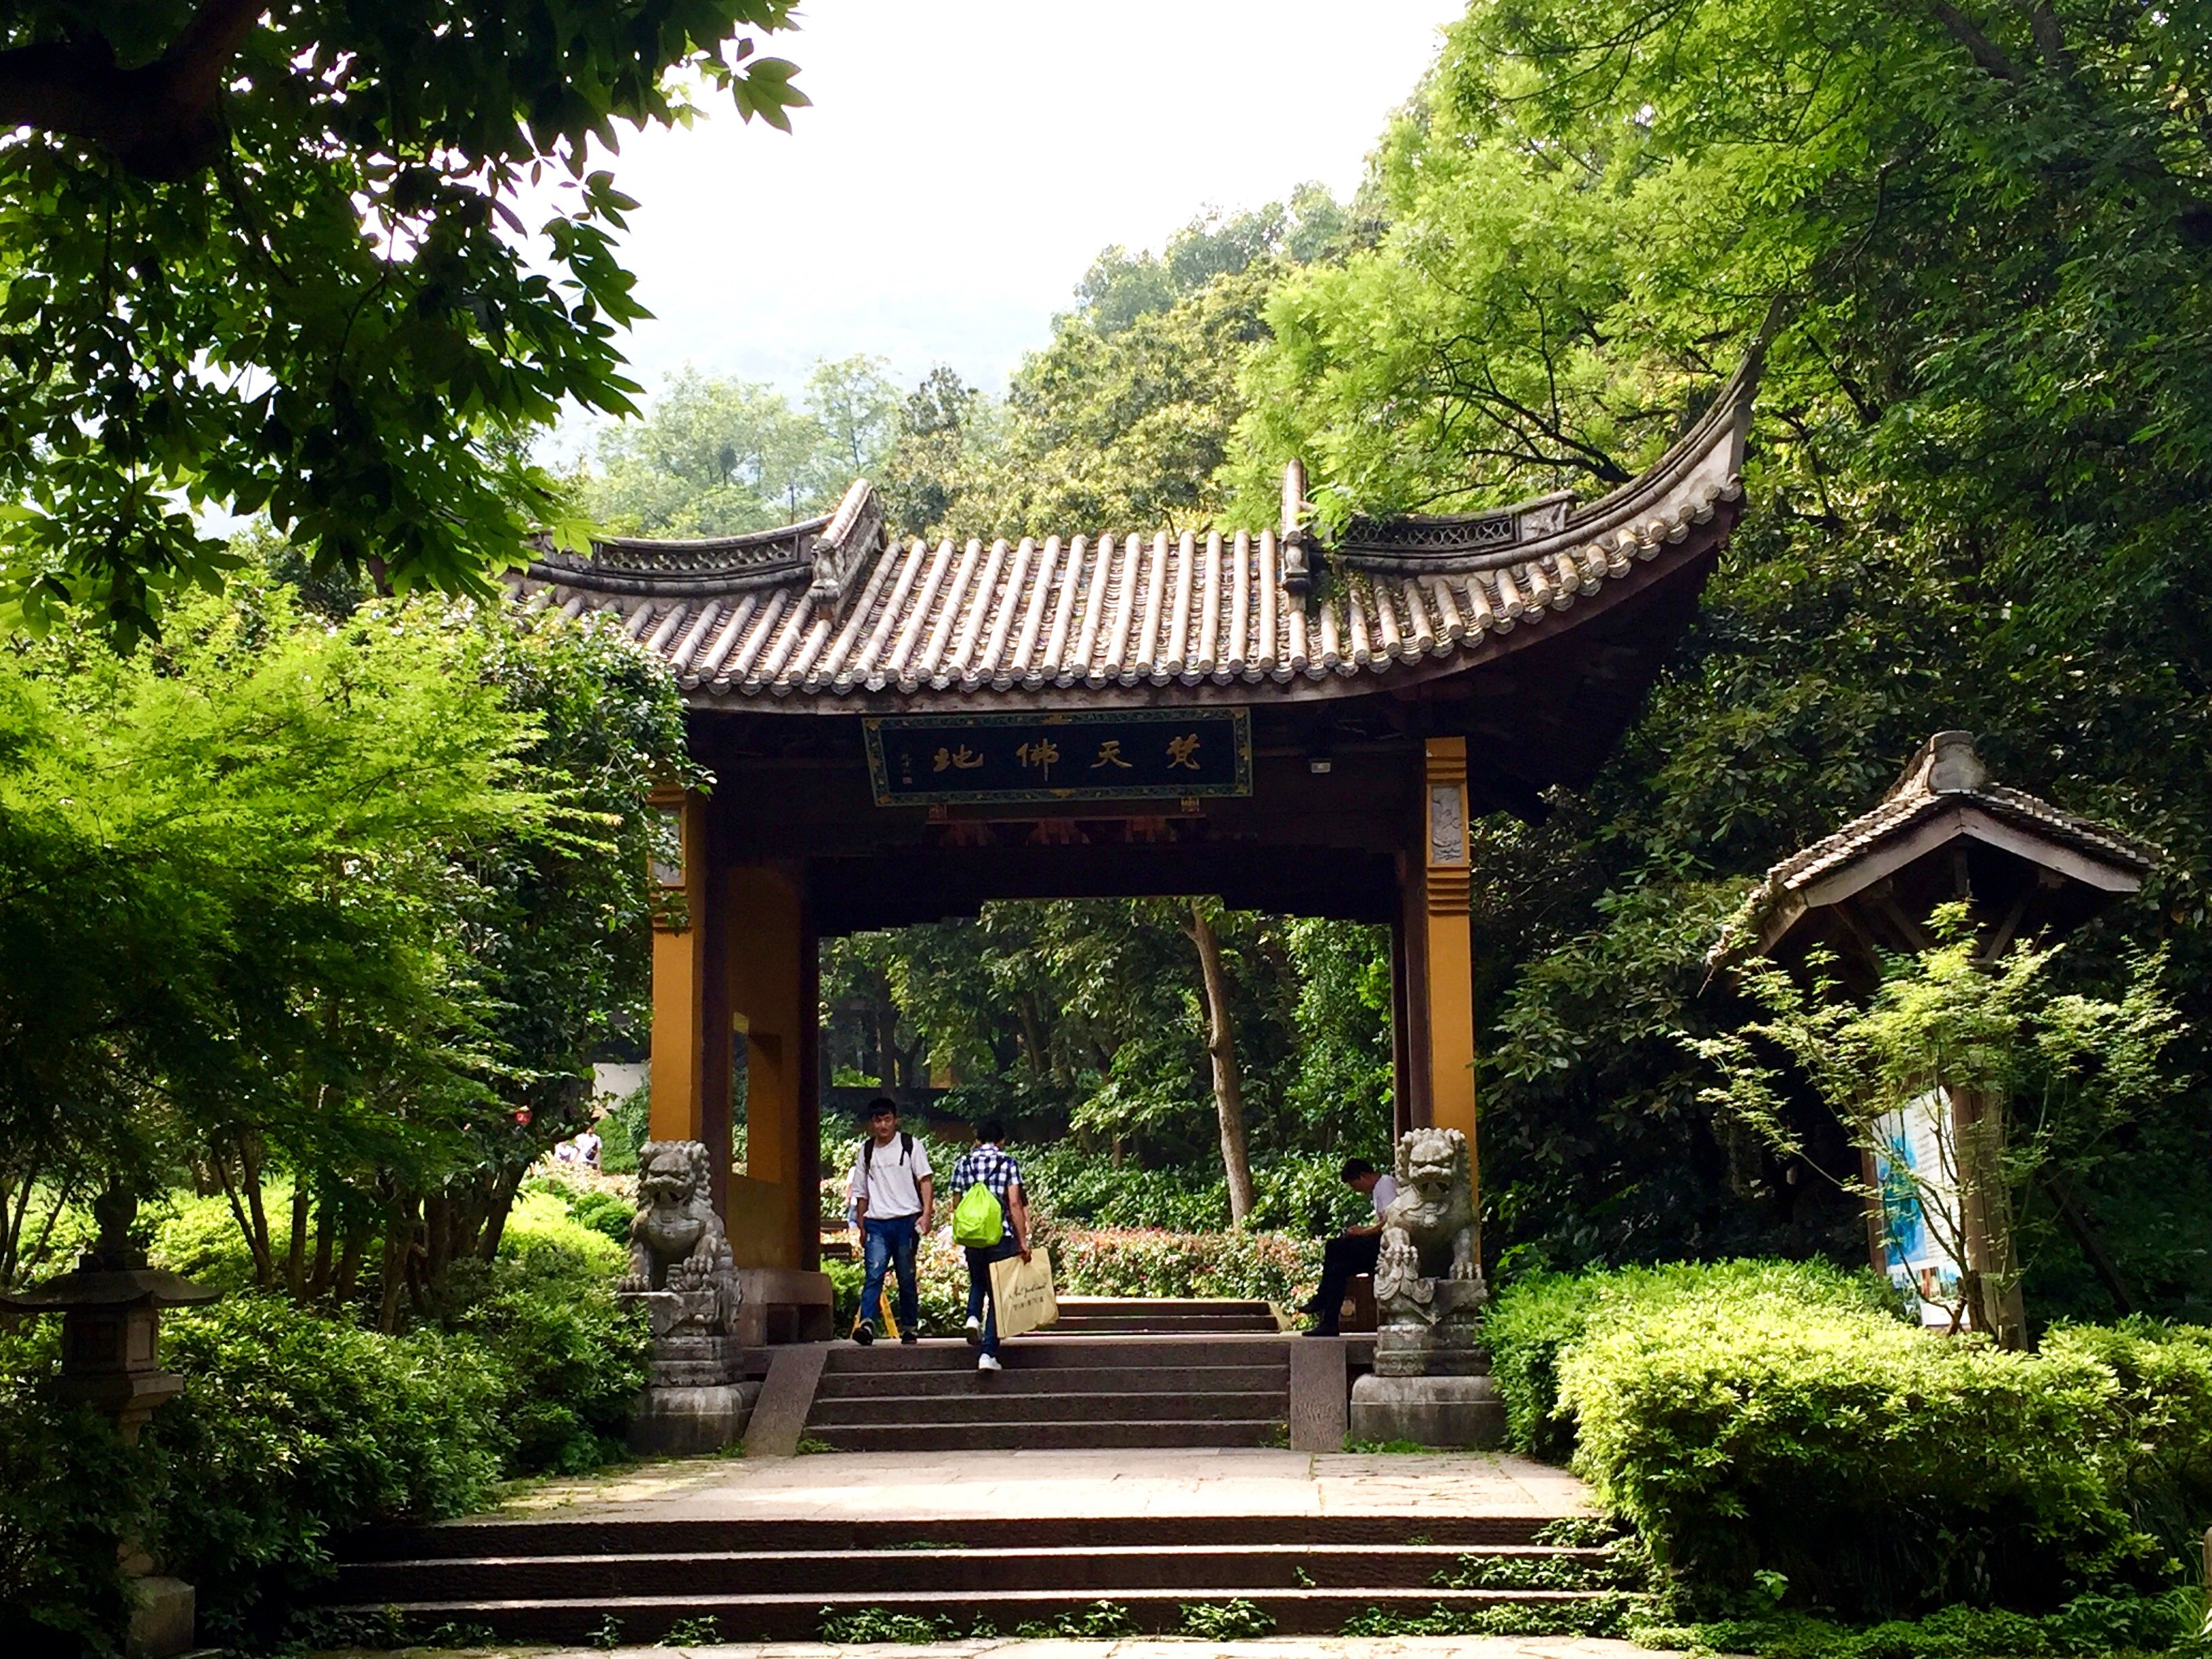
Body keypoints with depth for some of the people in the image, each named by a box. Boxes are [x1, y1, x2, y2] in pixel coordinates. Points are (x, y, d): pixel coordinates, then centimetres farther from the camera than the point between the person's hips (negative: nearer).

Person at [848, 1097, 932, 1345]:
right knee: (874, 1274, -14)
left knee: (906, 1277, 5)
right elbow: (861, 1192, 18)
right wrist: (861, 1227, 14)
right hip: (876, 1223, 1)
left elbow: (925, 1180, 0)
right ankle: (867, 1323, -26)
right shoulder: (865, 1151, 13)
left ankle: (908, 1327, 15)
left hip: (906, 1221, -1)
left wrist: (927, 1213, -12)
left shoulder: (911, 1146, 5)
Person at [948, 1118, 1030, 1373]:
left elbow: (956, 1204, 9)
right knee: (998, 1294, 6)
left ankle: (973, 1316, -1)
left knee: (978, 1282, 28)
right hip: (1002, 1237, -3)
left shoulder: (964, 1163, 5)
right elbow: (1014, 1204, -10)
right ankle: (988, 1353, -2)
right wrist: (1023, 1241, -8)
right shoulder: (1008, 1162, -2)